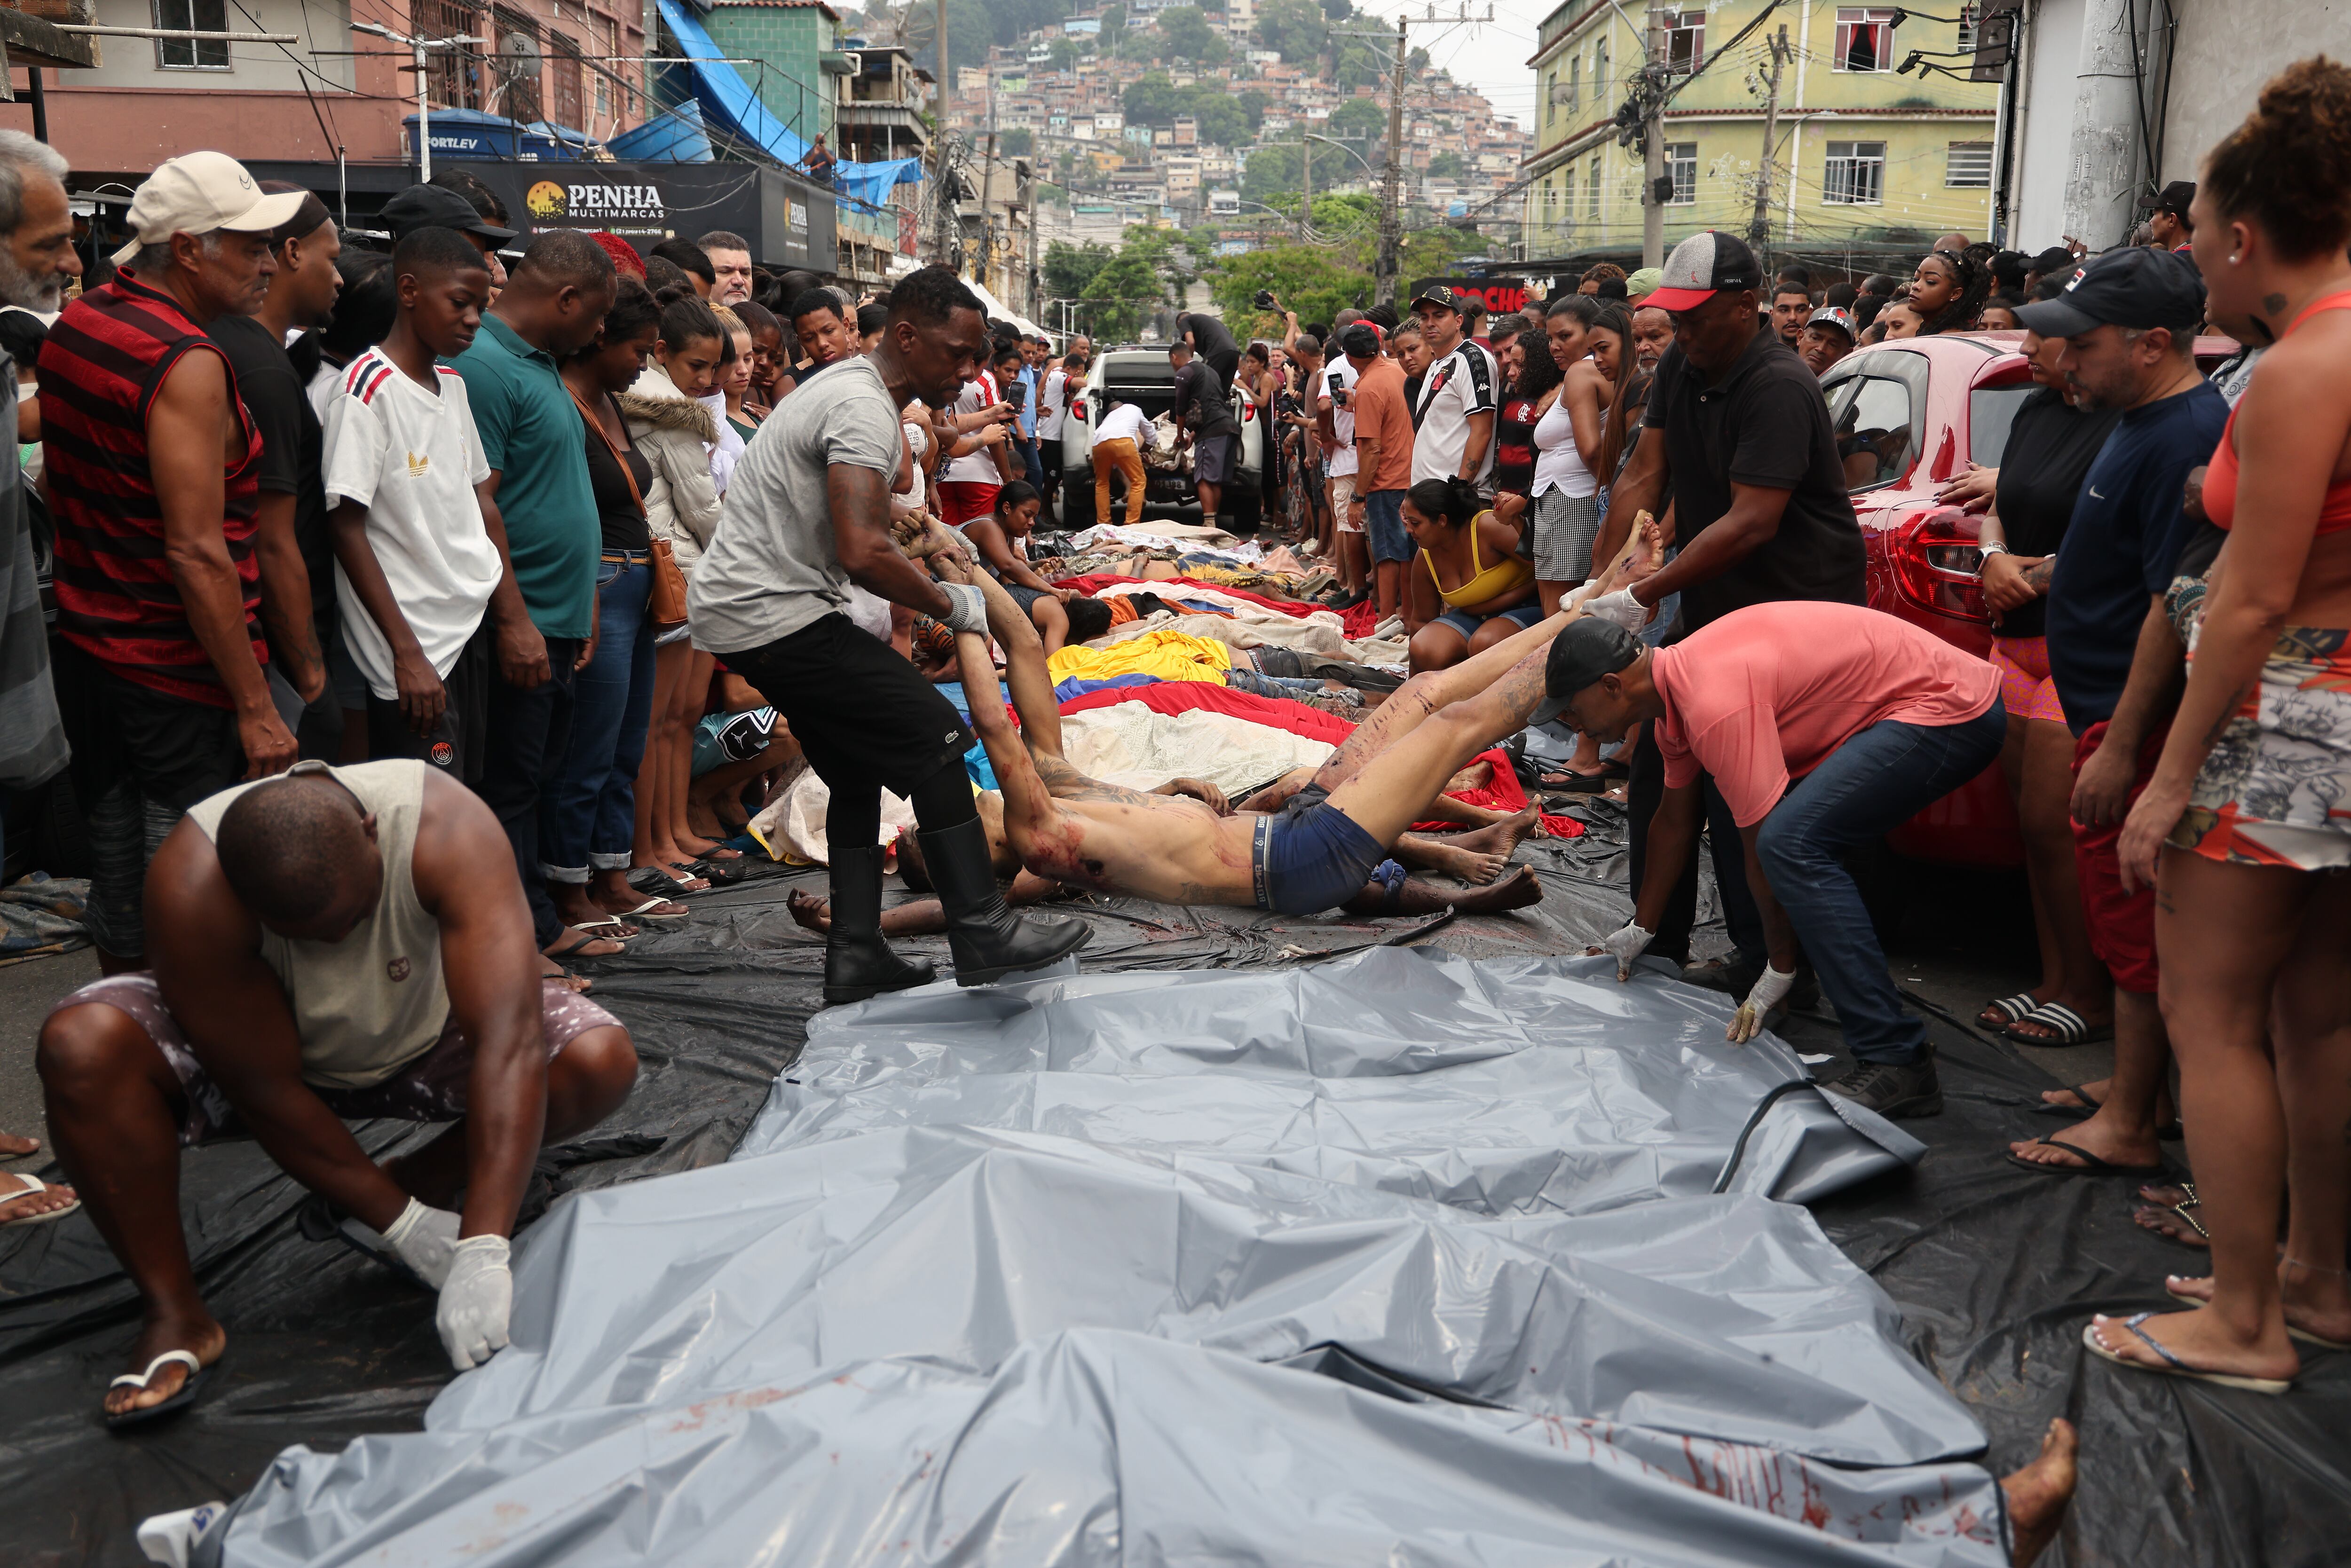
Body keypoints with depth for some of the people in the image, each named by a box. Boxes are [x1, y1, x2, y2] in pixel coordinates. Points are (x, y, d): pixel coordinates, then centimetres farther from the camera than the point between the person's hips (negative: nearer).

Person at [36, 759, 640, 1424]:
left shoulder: (445, 829, -36)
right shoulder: (191, 886, -34)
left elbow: (509, 1043, -43)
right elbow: (266, 1092, -27)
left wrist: (483, 1255, -48)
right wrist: (403, 1226, -25)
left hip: (421, 1040, 1)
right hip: (248, 1043, 0)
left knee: (602, 1059, -24)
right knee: (82, 1044, -30)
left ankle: (413, 1181, -1)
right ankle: (173, 1314, -16)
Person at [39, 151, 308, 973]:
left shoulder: (74, 324, 9)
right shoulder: (187, 362, -19)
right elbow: (197, 553, -23)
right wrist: (256, 708, -21)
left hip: (85, 650, 9)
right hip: (178, 674, -9)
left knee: (118, 884, 19)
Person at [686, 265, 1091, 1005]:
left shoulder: (851, 387, 17)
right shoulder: (864, 409, -18)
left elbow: (864, 523, 28)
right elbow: (864, 554, -29)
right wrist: (950, 606, -15)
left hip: (733, 609, 11)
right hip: (774, 615, -11)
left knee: (858, 770, 15)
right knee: (935, 737, -10)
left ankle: (855, 955, 16)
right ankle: (982, 933, -7)